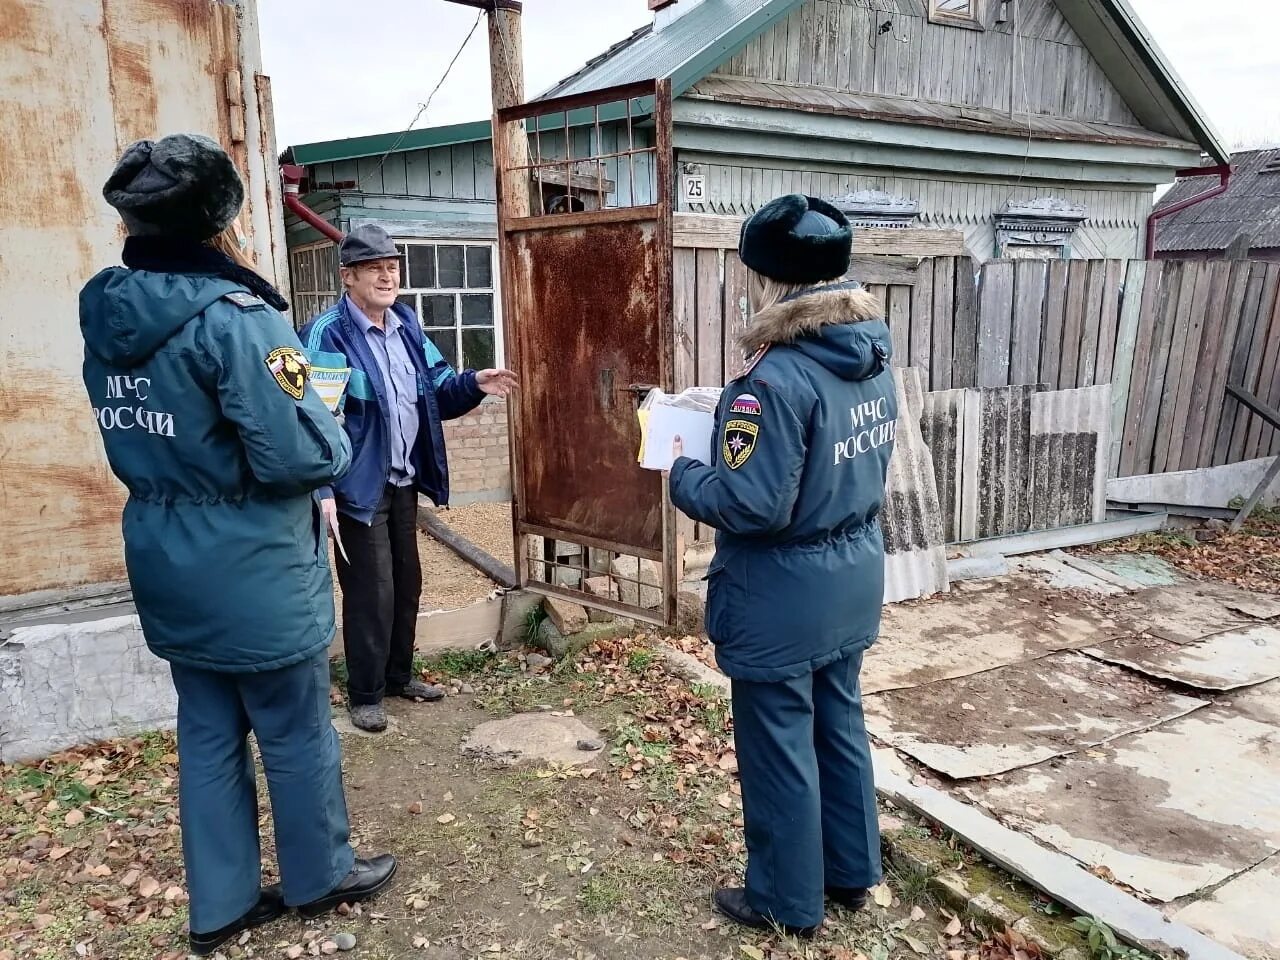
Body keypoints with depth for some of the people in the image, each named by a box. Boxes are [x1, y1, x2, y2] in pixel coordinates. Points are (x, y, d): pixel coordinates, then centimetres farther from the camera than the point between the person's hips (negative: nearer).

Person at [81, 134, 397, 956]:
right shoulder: (233, 316, -22)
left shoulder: (107, 317, 5)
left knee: (208, 734, 18)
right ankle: (322, 876, 31)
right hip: (252, 569, -7)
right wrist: (331, 423, -6)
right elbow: (302, 456, -26)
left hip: (167, 565, 8)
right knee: (296, 733, 11)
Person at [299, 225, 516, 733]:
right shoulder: (327, 335, -17)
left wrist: (474, 383, -9)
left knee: (407, 581, 17)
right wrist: (320, 489, -31)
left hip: (404, 480, 8)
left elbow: (436, 392, 12)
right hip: (359, 485, -8)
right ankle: (365, 694, 19)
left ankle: (399, 674, 35)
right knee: (371, 589, 1)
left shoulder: (407, 325, 7)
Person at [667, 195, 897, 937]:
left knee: (780, 747, 10)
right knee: (841, 725, 22)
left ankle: (788, 899, 29)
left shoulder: (778, 379, -25)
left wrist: (683, 473, -9)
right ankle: (854, 872, 41)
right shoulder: (873, 359, 2)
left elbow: (752, 505, -27)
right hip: (853, 580, 9)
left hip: (784, 597, -8)